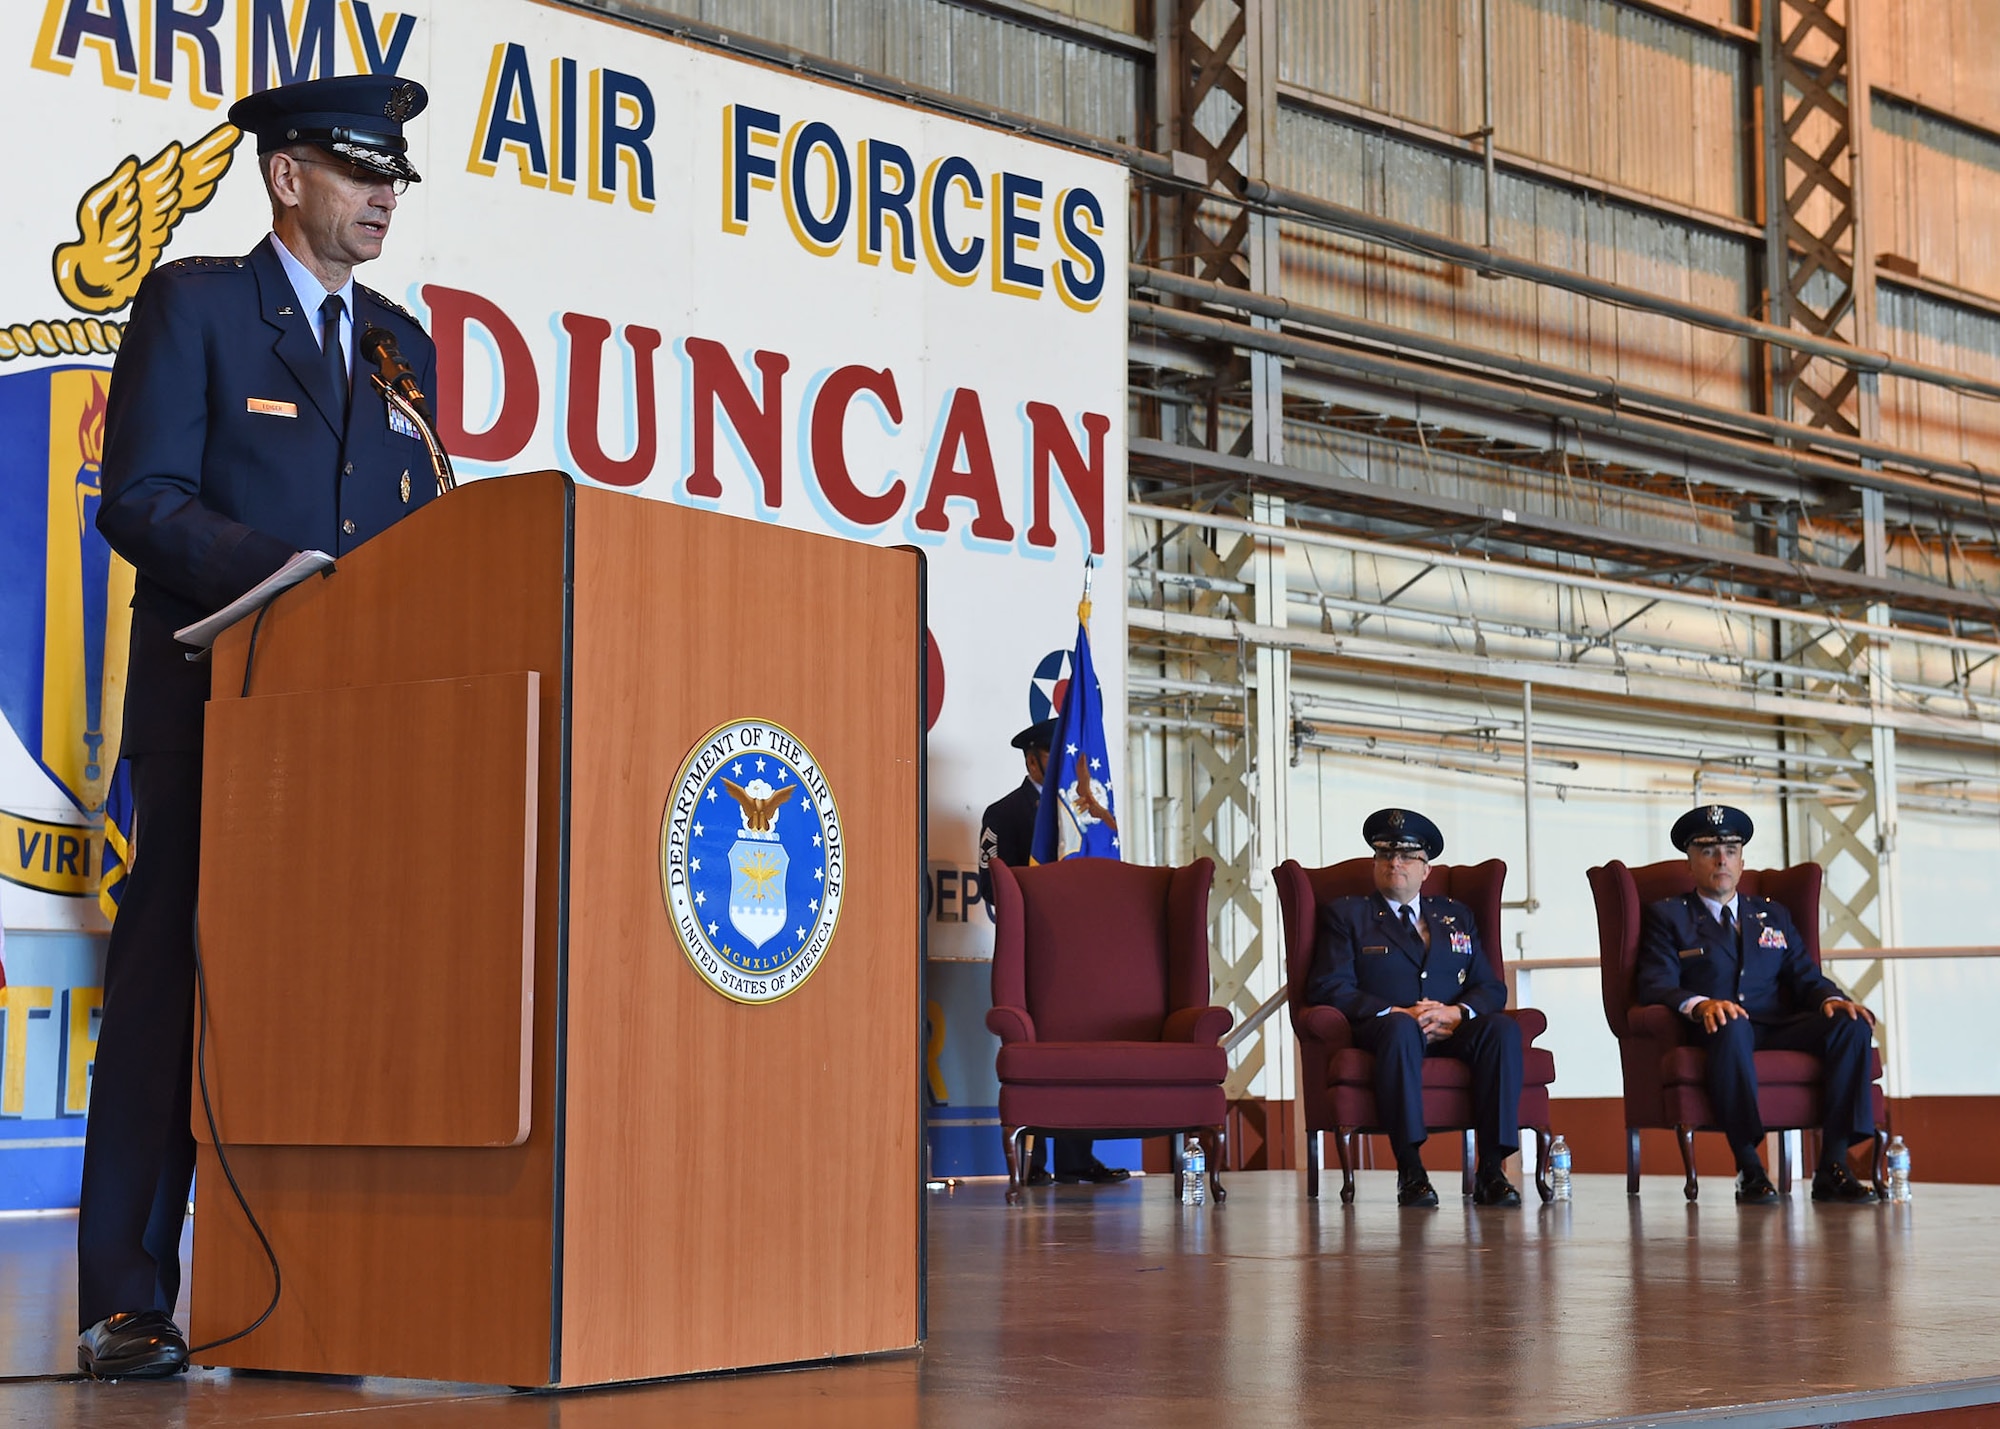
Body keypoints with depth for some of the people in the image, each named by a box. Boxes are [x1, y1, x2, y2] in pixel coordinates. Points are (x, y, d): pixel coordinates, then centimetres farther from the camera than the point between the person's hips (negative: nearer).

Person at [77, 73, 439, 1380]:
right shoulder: (192, 303, 3)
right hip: (216, 693, -5)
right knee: (174, 972, -5)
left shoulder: (401, 342, 20)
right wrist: (278, 570, -20)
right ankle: (127, 1302, -2)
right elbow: (140, 501, -7)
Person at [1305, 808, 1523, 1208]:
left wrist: (1457, 1012, -9)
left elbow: (1491, 988, 15)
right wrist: (1397, 1013, -13)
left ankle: (1492, 1170, -34)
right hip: (1383, 1030, -3)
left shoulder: (1457, 917, 25)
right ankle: (1409, 1171, -40)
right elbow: (1329, 986, 0)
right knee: (1399, 1029, -39)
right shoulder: (1346, 914, 14)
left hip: (1451, 1033, 3)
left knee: (1501, 1028, -29)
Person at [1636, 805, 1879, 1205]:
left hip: (1779, 1030, 4)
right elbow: (1655, 986, -1)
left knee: (1852, 1025, -24)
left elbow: (1805, 976, 18)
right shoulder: (1667, 916, 13)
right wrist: (1699, 1004, -23)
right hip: (1715, 1032, -4)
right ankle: (1748, 1168, -35)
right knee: (1732, 1027, -40)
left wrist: (1832, 999, -7)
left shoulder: (1774, 915, 27)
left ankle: (1832, 1166, -27)